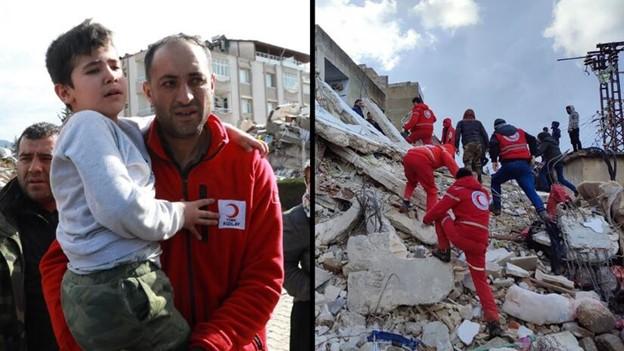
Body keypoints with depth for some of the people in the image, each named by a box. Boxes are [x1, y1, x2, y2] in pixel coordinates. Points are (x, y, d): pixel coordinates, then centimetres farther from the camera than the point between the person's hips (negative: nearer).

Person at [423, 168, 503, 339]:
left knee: (440, 215, 17)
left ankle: (444, 251, 15)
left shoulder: (457, 189, 2)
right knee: (481, 281, 12)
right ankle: (493, 321, -1)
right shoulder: (484, 193, 20)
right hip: (479, 244, 6)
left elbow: (439, 208, 0)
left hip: (461, 238, -6)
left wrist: (426, 218, 18)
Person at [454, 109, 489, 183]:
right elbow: (484, 134, 17)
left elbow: (457, 133, 5)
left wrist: (456, 146, 1)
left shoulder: (461, 122, 20)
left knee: (468, 163, -11)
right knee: (478, 163, 11)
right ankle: (479, 180, 9)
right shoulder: (478, 122, 26)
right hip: (479, 144, 3)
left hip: (468, 144, -3)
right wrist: (486, 146, 16)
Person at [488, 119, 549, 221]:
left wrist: (494, 160, -3)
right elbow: (532, 140, 19)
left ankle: (496, 207, 16)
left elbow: (493, 145, -5)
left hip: (508, 165, -2)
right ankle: (542, 211, -21)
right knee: (531, 190, -1)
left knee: (495, 181, 23)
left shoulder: (497, 134, 16)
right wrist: (532, 155, 22)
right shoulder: (519, 131, 27)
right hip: (524, 164, 2)